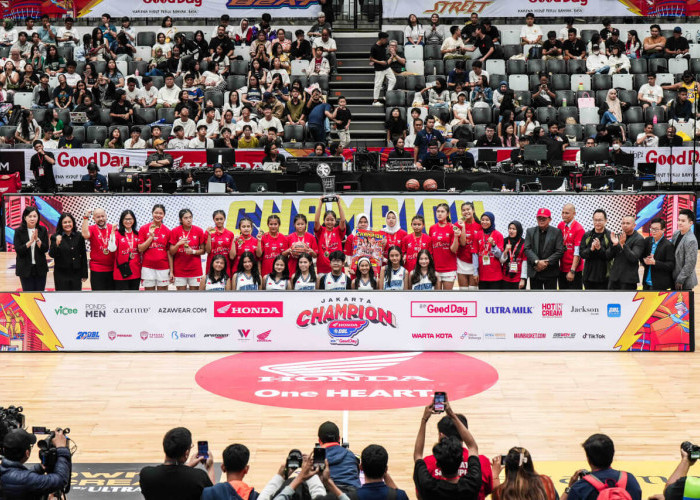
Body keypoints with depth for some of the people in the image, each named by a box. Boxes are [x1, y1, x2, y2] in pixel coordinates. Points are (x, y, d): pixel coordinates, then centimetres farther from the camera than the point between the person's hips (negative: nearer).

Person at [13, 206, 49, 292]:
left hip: (40, 268, 2)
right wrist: (31, 241, -23)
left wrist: (37, 239, -21)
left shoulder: (43, 230, 1)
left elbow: (45, 249, -4)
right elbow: (18, 250, -11)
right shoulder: (19, 231, -4)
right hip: (25, 268, -2)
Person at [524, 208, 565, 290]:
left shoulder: (557, 232, 0)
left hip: (550, 273, -2)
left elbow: (560, 251, -6)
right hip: (534, 273, 2)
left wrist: (547, 262, -16)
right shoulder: (530, 231, 7)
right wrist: (537, 262, -17)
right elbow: (527, 249, -2)